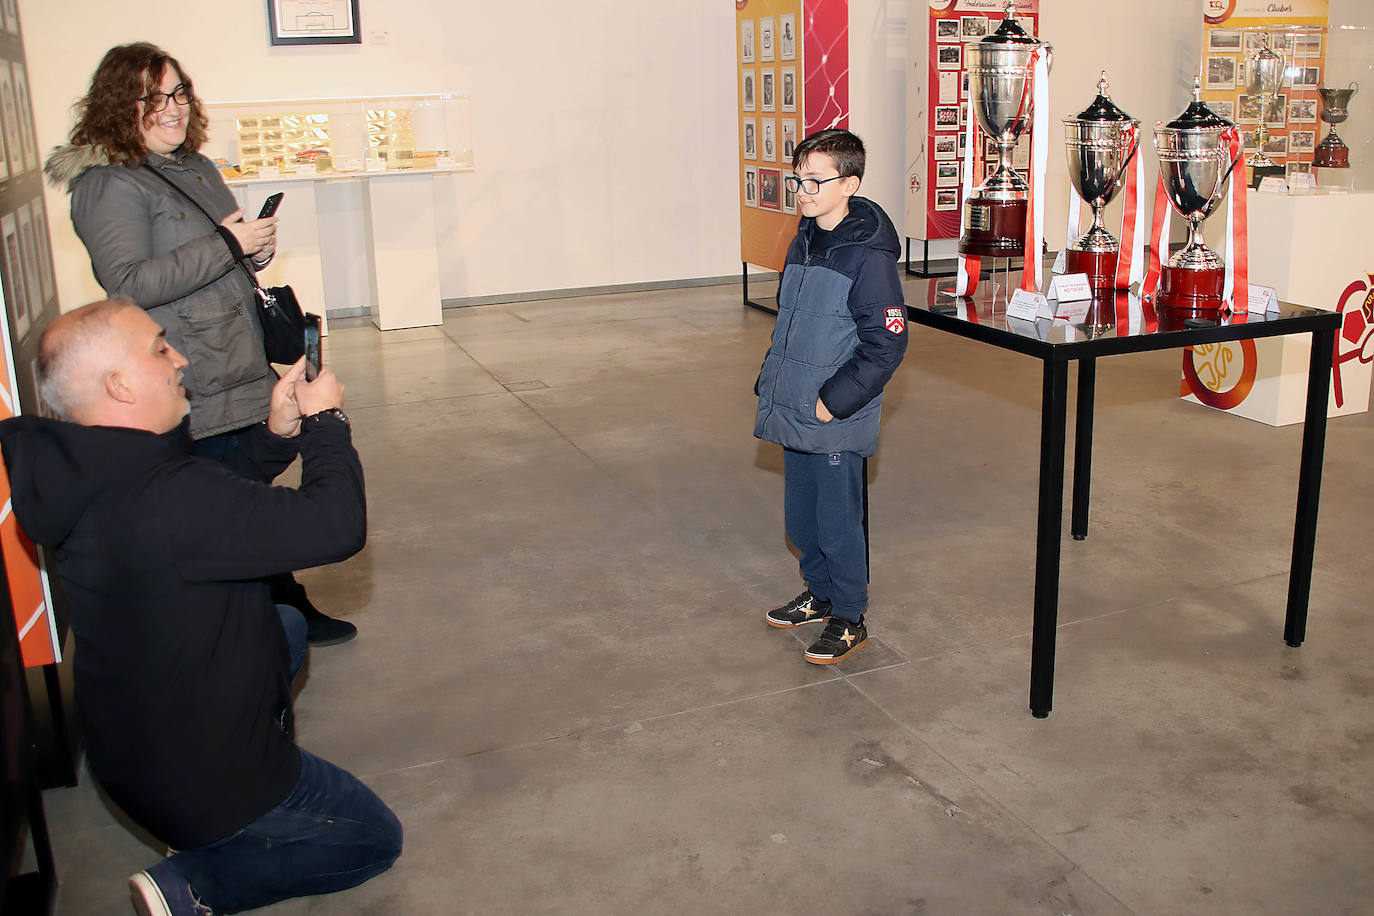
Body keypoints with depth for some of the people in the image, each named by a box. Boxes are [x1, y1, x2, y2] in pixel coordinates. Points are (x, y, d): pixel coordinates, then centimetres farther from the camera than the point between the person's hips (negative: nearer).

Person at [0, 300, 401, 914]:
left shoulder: (88, 475, -6)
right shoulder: (165, 498, -36)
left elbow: (220, 505, 10)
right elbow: (336, 525, -34)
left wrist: (278, 433, -6)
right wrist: (325, 421, -18)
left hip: (129, 742, 8)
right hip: (201, 782, -8)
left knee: (287, 624, 30)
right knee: (375, 840, 12)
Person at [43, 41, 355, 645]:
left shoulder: (196, 168, 14)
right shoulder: (108, 184, -13)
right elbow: (127, 283, -23)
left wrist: (257, 247, 5)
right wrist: (226, 246, -22)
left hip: (242, 376, 9)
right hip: (191, 396, -8)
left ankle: (287, 607, 31)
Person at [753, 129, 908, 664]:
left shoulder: (868, 255, -17)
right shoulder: (803, 241, 9)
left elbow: (886, 345, -18)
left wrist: (832, 401, -18)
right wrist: (772, 382, 12)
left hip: (837, 425, -8)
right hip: (795, 417, 8)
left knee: (839, 524, 5)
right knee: (801, 518, 19)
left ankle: (849, 619, 22)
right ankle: (820, 594, 39)